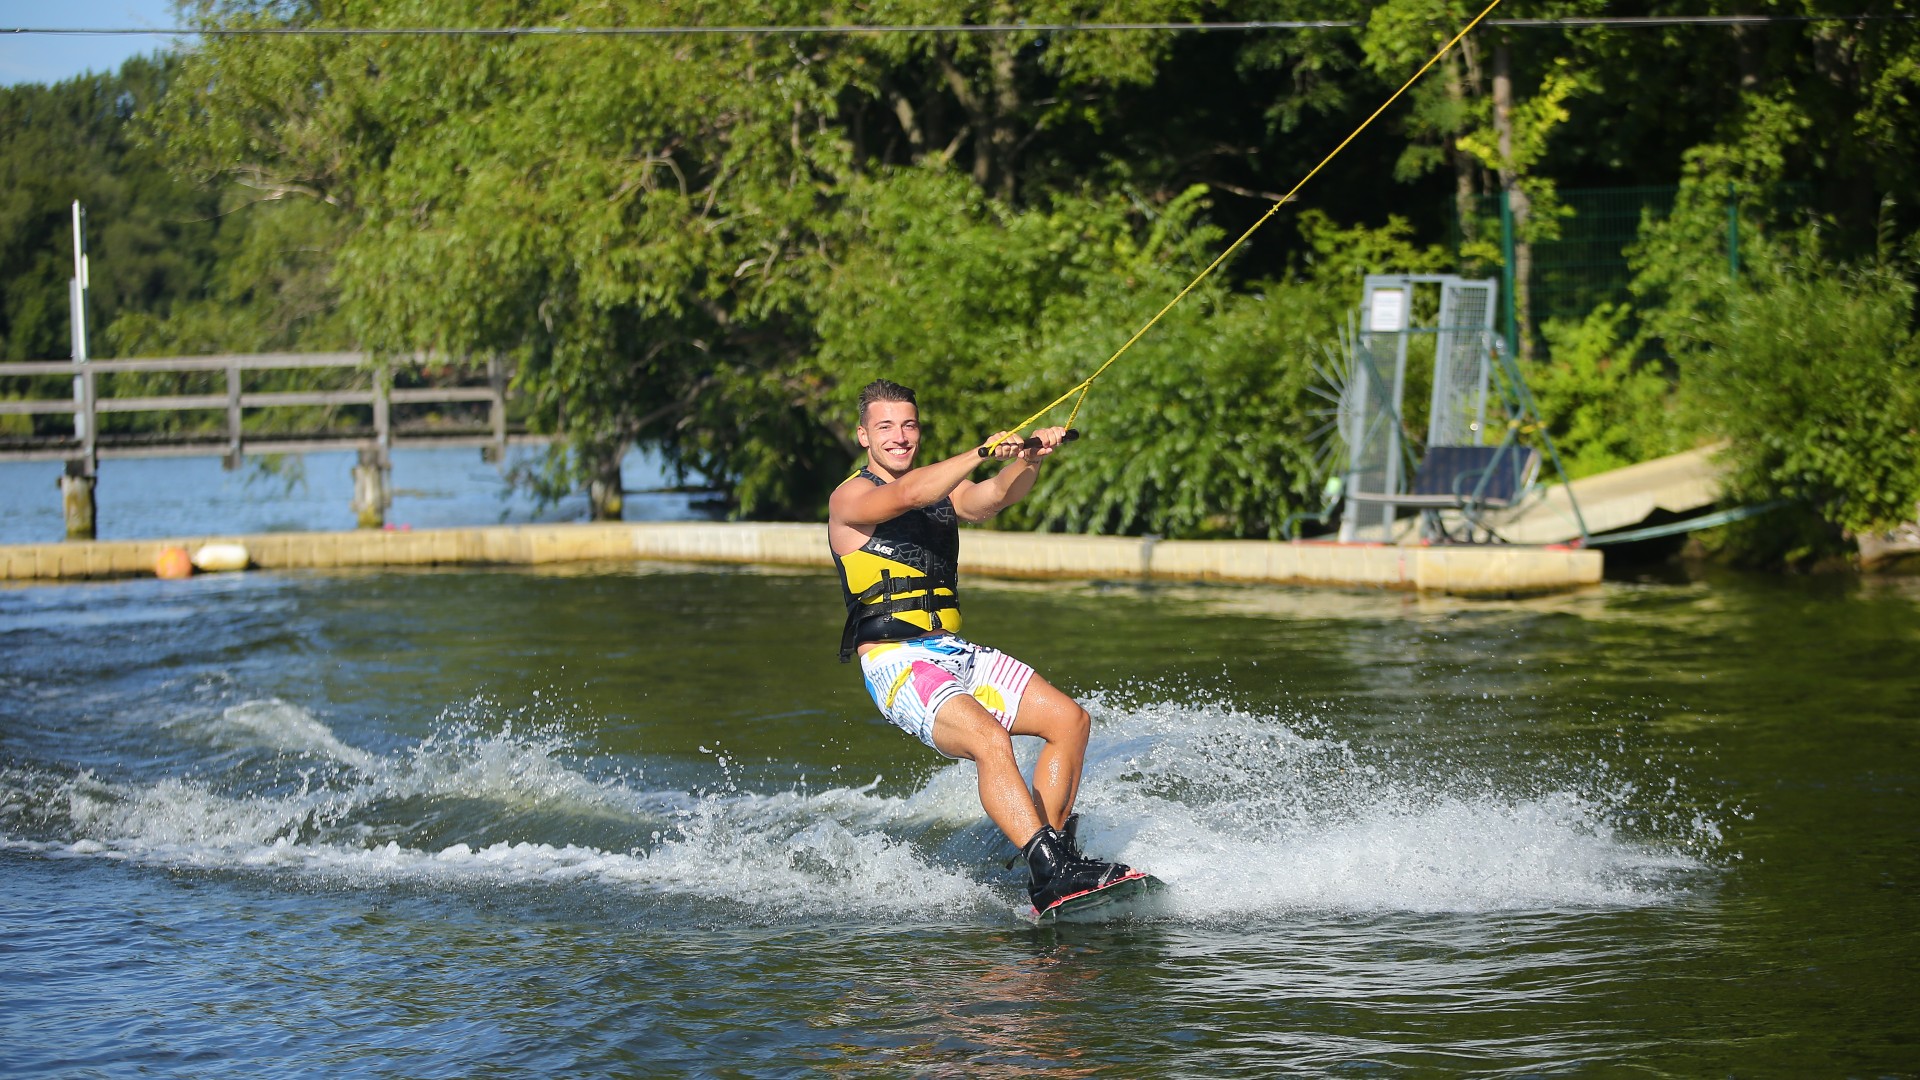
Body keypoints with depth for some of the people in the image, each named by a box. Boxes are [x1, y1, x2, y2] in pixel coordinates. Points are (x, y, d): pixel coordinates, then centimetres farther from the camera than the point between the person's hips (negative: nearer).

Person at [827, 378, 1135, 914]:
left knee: (1070, 719, -3)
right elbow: (908, 495, -25)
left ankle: (1056, 854, -1)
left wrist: (1029, 459, -25)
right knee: (990, 739, -30)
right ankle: (1052, 873, -37)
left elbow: (993, 497, -5)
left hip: (954, 652, 8)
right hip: (897, 664, -8)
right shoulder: (850, 498, -3)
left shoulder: (942, 486, 17)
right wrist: (982, 453, -35)